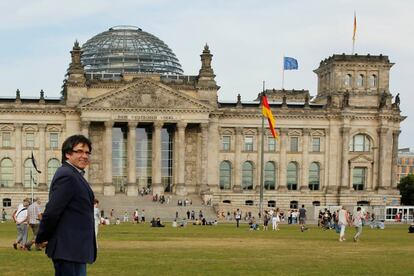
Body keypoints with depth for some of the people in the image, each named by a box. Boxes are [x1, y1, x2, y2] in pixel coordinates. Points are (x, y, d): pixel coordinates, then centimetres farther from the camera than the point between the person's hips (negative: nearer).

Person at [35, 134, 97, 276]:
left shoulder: (73, 175, 16)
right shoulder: (67, 176, -17)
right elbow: (52, 211, -21)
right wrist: (41, 239, -10)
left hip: (75, 249, 10)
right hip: (69, 249, -10)